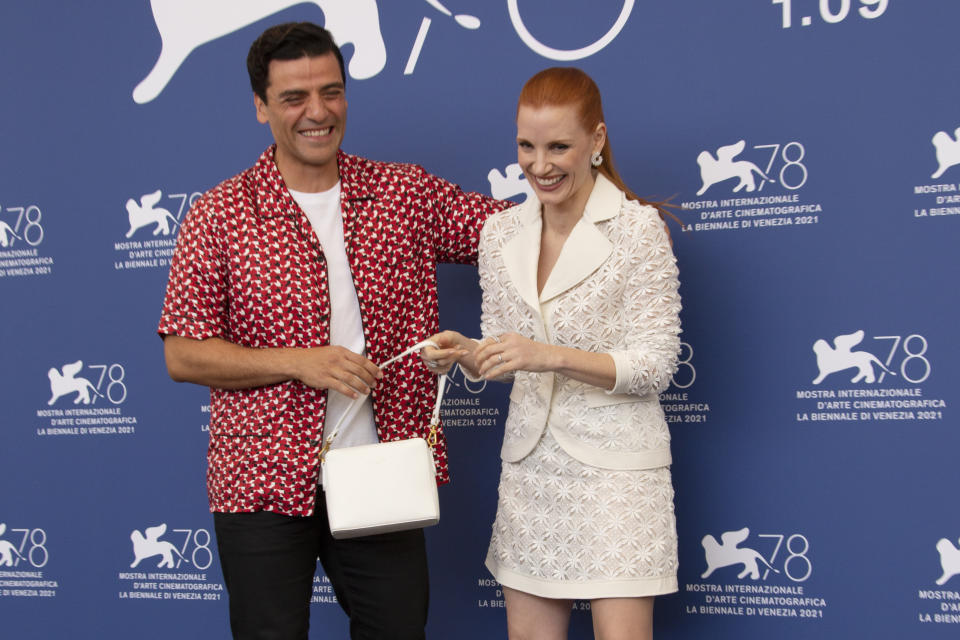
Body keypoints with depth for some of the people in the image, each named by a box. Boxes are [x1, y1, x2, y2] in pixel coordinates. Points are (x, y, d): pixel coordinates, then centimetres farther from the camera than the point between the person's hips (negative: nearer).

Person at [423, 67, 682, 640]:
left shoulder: (637, 227, -10)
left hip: (614, 463, -5)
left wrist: (553, 356, -25)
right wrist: (465, 353, -9)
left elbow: (656, 365, -13)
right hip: (530, 463, 5)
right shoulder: (501, 234, 6)